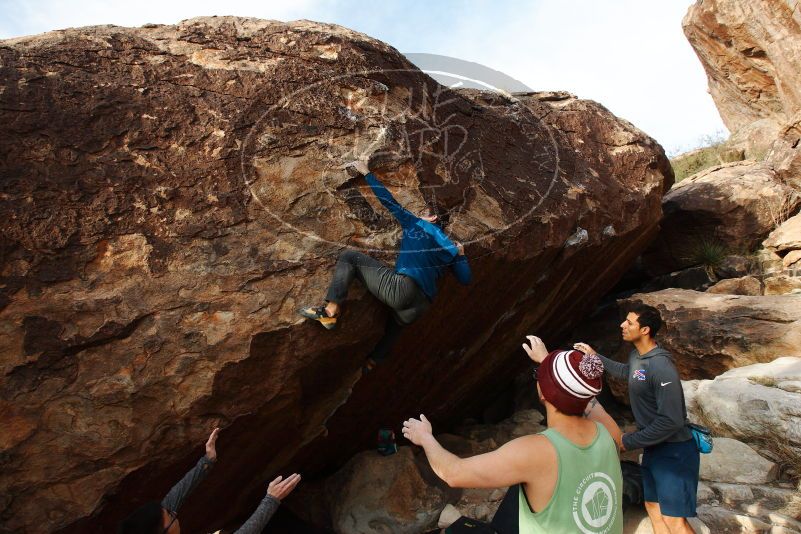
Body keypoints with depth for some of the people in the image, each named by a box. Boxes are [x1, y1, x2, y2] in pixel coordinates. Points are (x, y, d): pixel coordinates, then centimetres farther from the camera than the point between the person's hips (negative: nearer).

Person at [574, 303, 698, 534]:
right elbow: (625, 371, 28)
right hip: (653, 448, 9)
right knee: (653, 508, 18)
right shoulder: (636, 356, 1)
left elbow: (671, 421, -28)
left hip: (674, 451, -9)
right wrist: (595, 356, 24)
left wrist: (629, 442, -20)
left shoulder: (661, 367, -27)